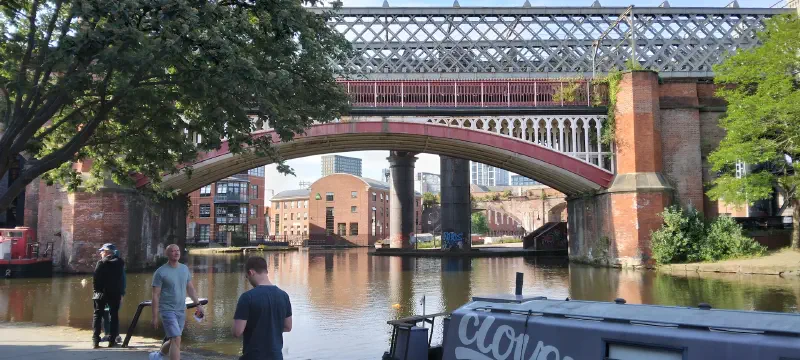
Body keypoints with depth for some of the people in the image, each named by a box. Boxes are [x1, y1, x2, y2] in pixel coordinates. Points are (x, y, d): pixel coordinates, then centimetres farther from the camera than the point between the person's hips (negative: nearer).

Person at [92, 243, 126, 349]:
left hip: (102, 293, -2)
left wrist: (96, 290, -2)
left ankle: (95, 340, 1)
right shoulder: (120, 262, 5)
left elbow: (95, 278, -9)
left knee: (97, 315, 7)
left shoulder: (101, 263, -6)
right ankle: (112, 341, 3)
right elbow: (122, 279, 9)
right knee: (114, 315, 7)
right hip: (115, 293, 2)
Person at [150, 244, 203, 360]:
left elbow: (190, 288, 15)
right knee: (176, 339, -14)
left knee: (173, 340, 15)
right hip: (167, 310, -6)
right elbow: (155, 295, -10)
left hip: (181, 311, 6)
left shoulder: (185, 269, 7)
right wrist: (155, 317, -13)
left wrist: (198, 304, 7)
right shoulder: (161, 272, -10)